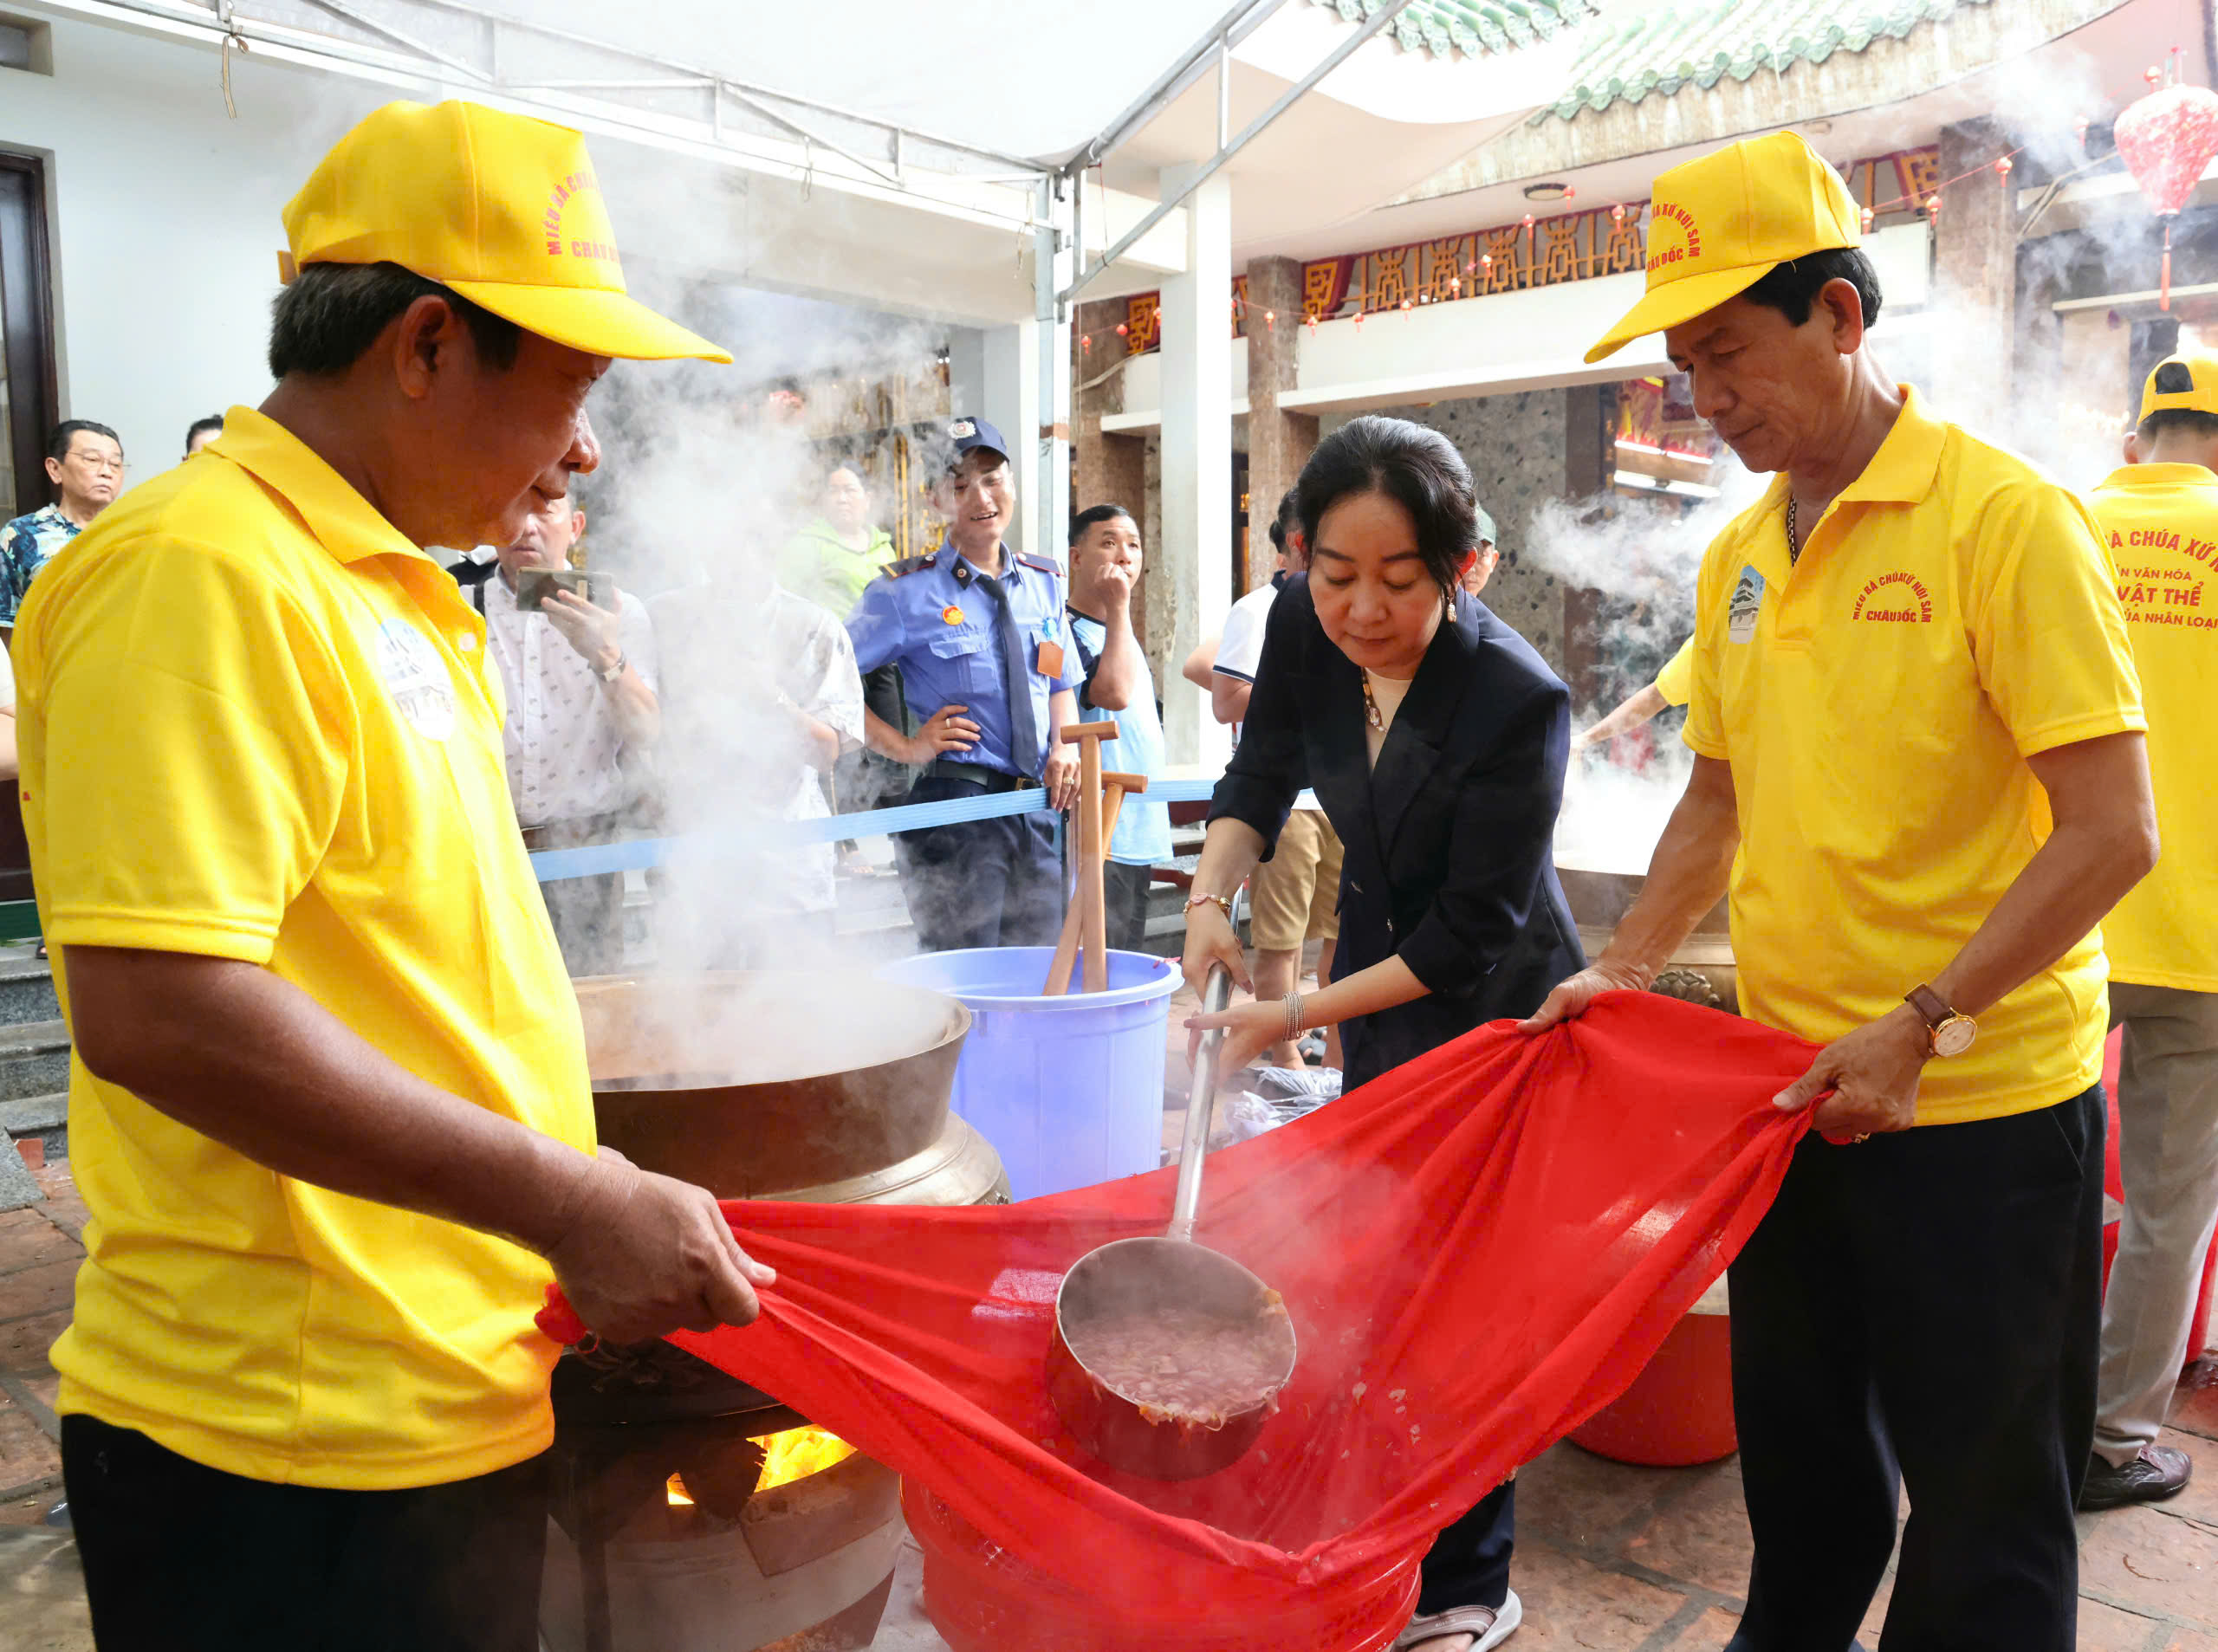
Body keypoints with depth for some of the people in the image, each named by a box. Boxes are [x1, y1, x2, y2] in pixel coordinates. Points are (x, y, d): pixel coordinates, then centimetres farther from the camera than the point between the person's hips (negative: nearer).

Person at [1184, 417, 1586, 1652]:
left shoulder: (1518, 700, -29)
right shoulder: (1306, 626, -14)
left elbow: (1469, 936, -23)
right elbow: (1262, 777, 3)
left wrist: (1296, 1017, -23)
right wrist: (1212, 899, -13)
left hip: (1495, 1008, -5)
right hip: (1378, 973, 5)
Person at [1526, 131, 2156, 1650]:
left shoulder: (2006, 519, -13)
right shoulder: (1737, 558, 7)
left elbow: (2110, 830, -16)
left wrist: (1922, 1028, -20)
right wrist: (1626, 970, 4)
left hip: (1983, 1109, -6)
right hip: (1795, 1092, 6)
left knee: (1981, 1483, 11)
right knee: (1799, 1449, 21)